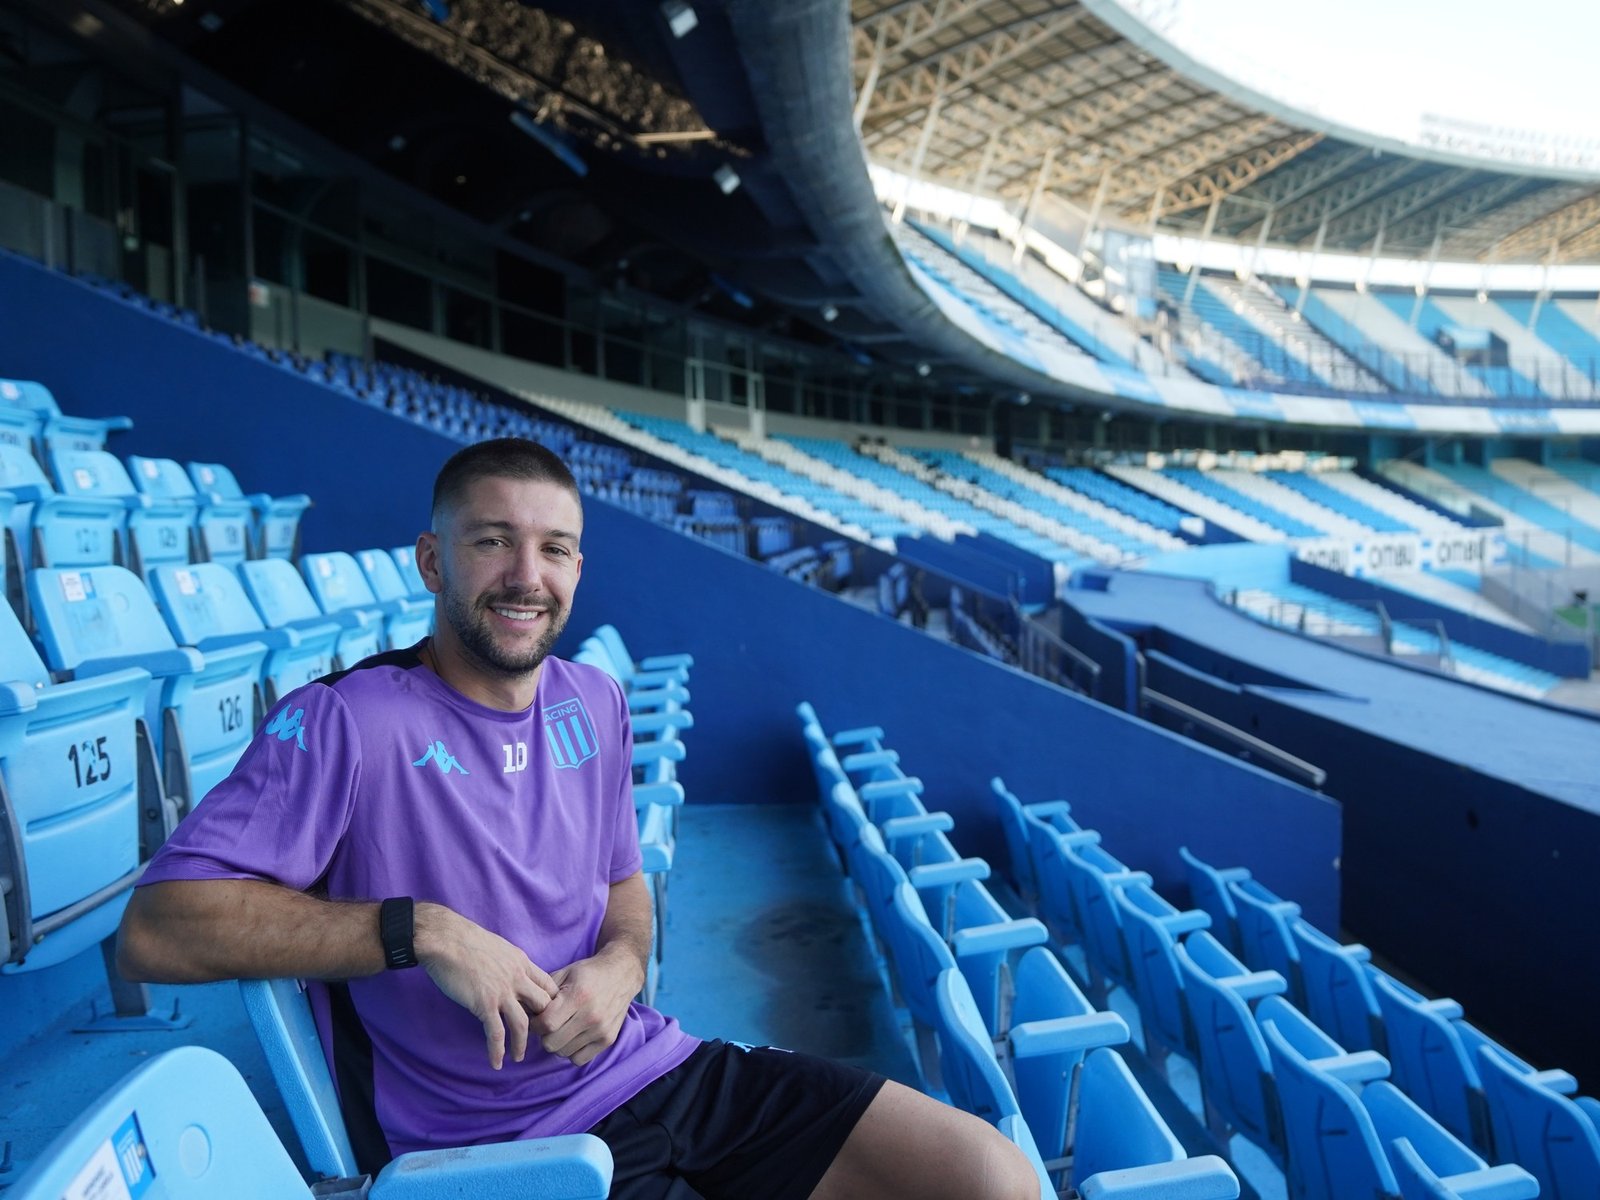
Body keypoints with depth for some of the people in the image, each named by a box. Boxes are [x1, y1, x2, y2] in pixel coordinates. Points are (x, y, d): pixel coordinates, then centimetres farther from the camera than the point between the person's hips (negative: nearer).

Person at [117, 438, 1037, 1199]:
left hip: (658, 1067, 6)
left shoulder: (595, 704, 7)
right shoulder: (346, 723, -11)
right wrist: (422, 930, -23)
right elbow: (154, 931, -17)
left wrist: (623, 961, -4)